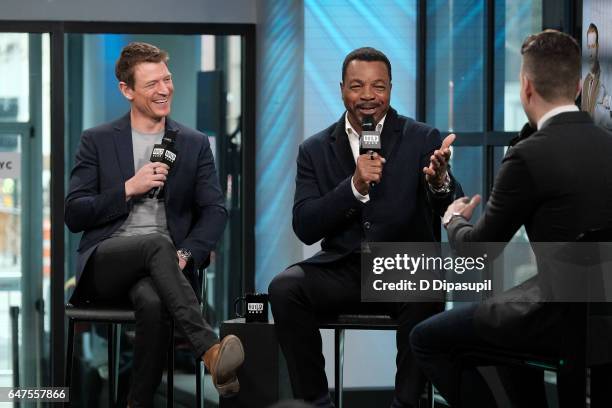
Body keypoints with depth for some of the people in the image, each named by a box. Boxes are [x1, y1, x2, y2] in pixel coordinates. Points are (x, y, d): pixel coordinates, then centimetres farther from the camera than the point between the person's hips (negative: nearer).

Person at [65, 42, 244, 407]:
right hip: (107, 263, -1)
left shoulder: (195, 144, 16)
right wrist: (129, 189, -7)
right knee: (157, 243, -37)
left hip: (162, 265, 1)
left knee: (153, 302, -38)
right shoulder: (98, 141, 12)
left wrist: (184, 254, -12)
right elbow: (74, 216, 6)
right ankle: (211, 351, -50)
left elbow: (215, 212, 8)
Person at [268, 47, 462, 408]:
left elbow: (451, 215, -11)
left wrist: (440, 182, -35)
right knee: (284, 288, -25)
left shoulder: (423, 140, 1)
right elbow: (304, 228, -5)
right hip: (343, 270, 2)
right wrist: (355, 185, -19)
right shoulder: (316, 150, 6)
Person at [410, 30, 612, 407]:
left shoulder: (529, 156, -16)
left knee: (427, 339, 8)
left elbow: (477, 251, -6)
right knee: (511, 321, 35)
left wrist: (455, 221, 17)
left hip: (563, 318, -7)